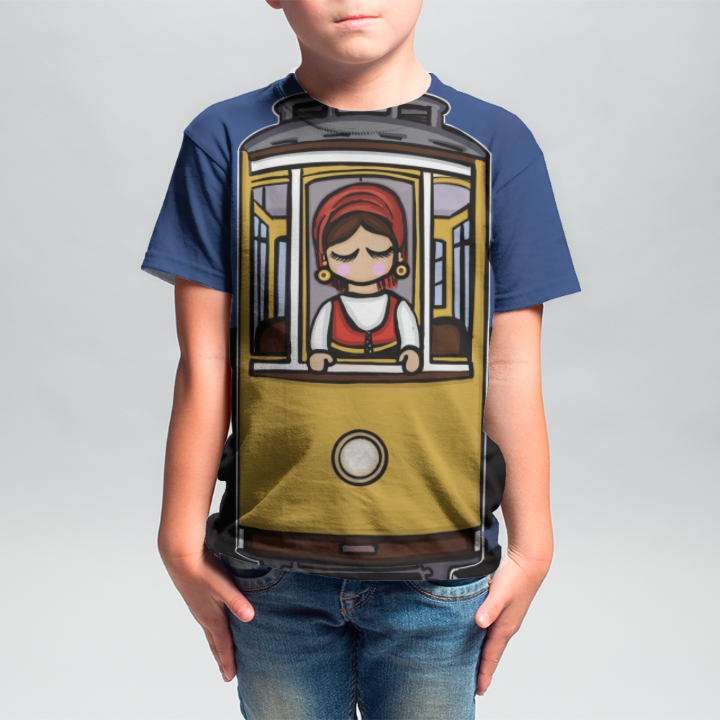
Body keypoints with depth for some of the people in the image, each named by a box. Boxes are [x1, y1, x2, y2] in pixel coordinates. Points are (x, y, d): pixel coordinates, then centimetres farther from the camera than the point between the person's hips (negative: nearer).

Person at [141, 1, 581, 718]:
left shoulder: (496, 146, 0)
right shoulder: (225, 141, -1)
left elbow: (510, 369, -1)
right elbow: (204, 366, -2)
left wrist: (531, 547, 2)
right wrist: (183, 541, 0)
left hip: (438, 568, 1)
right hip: (275, 568, 0)